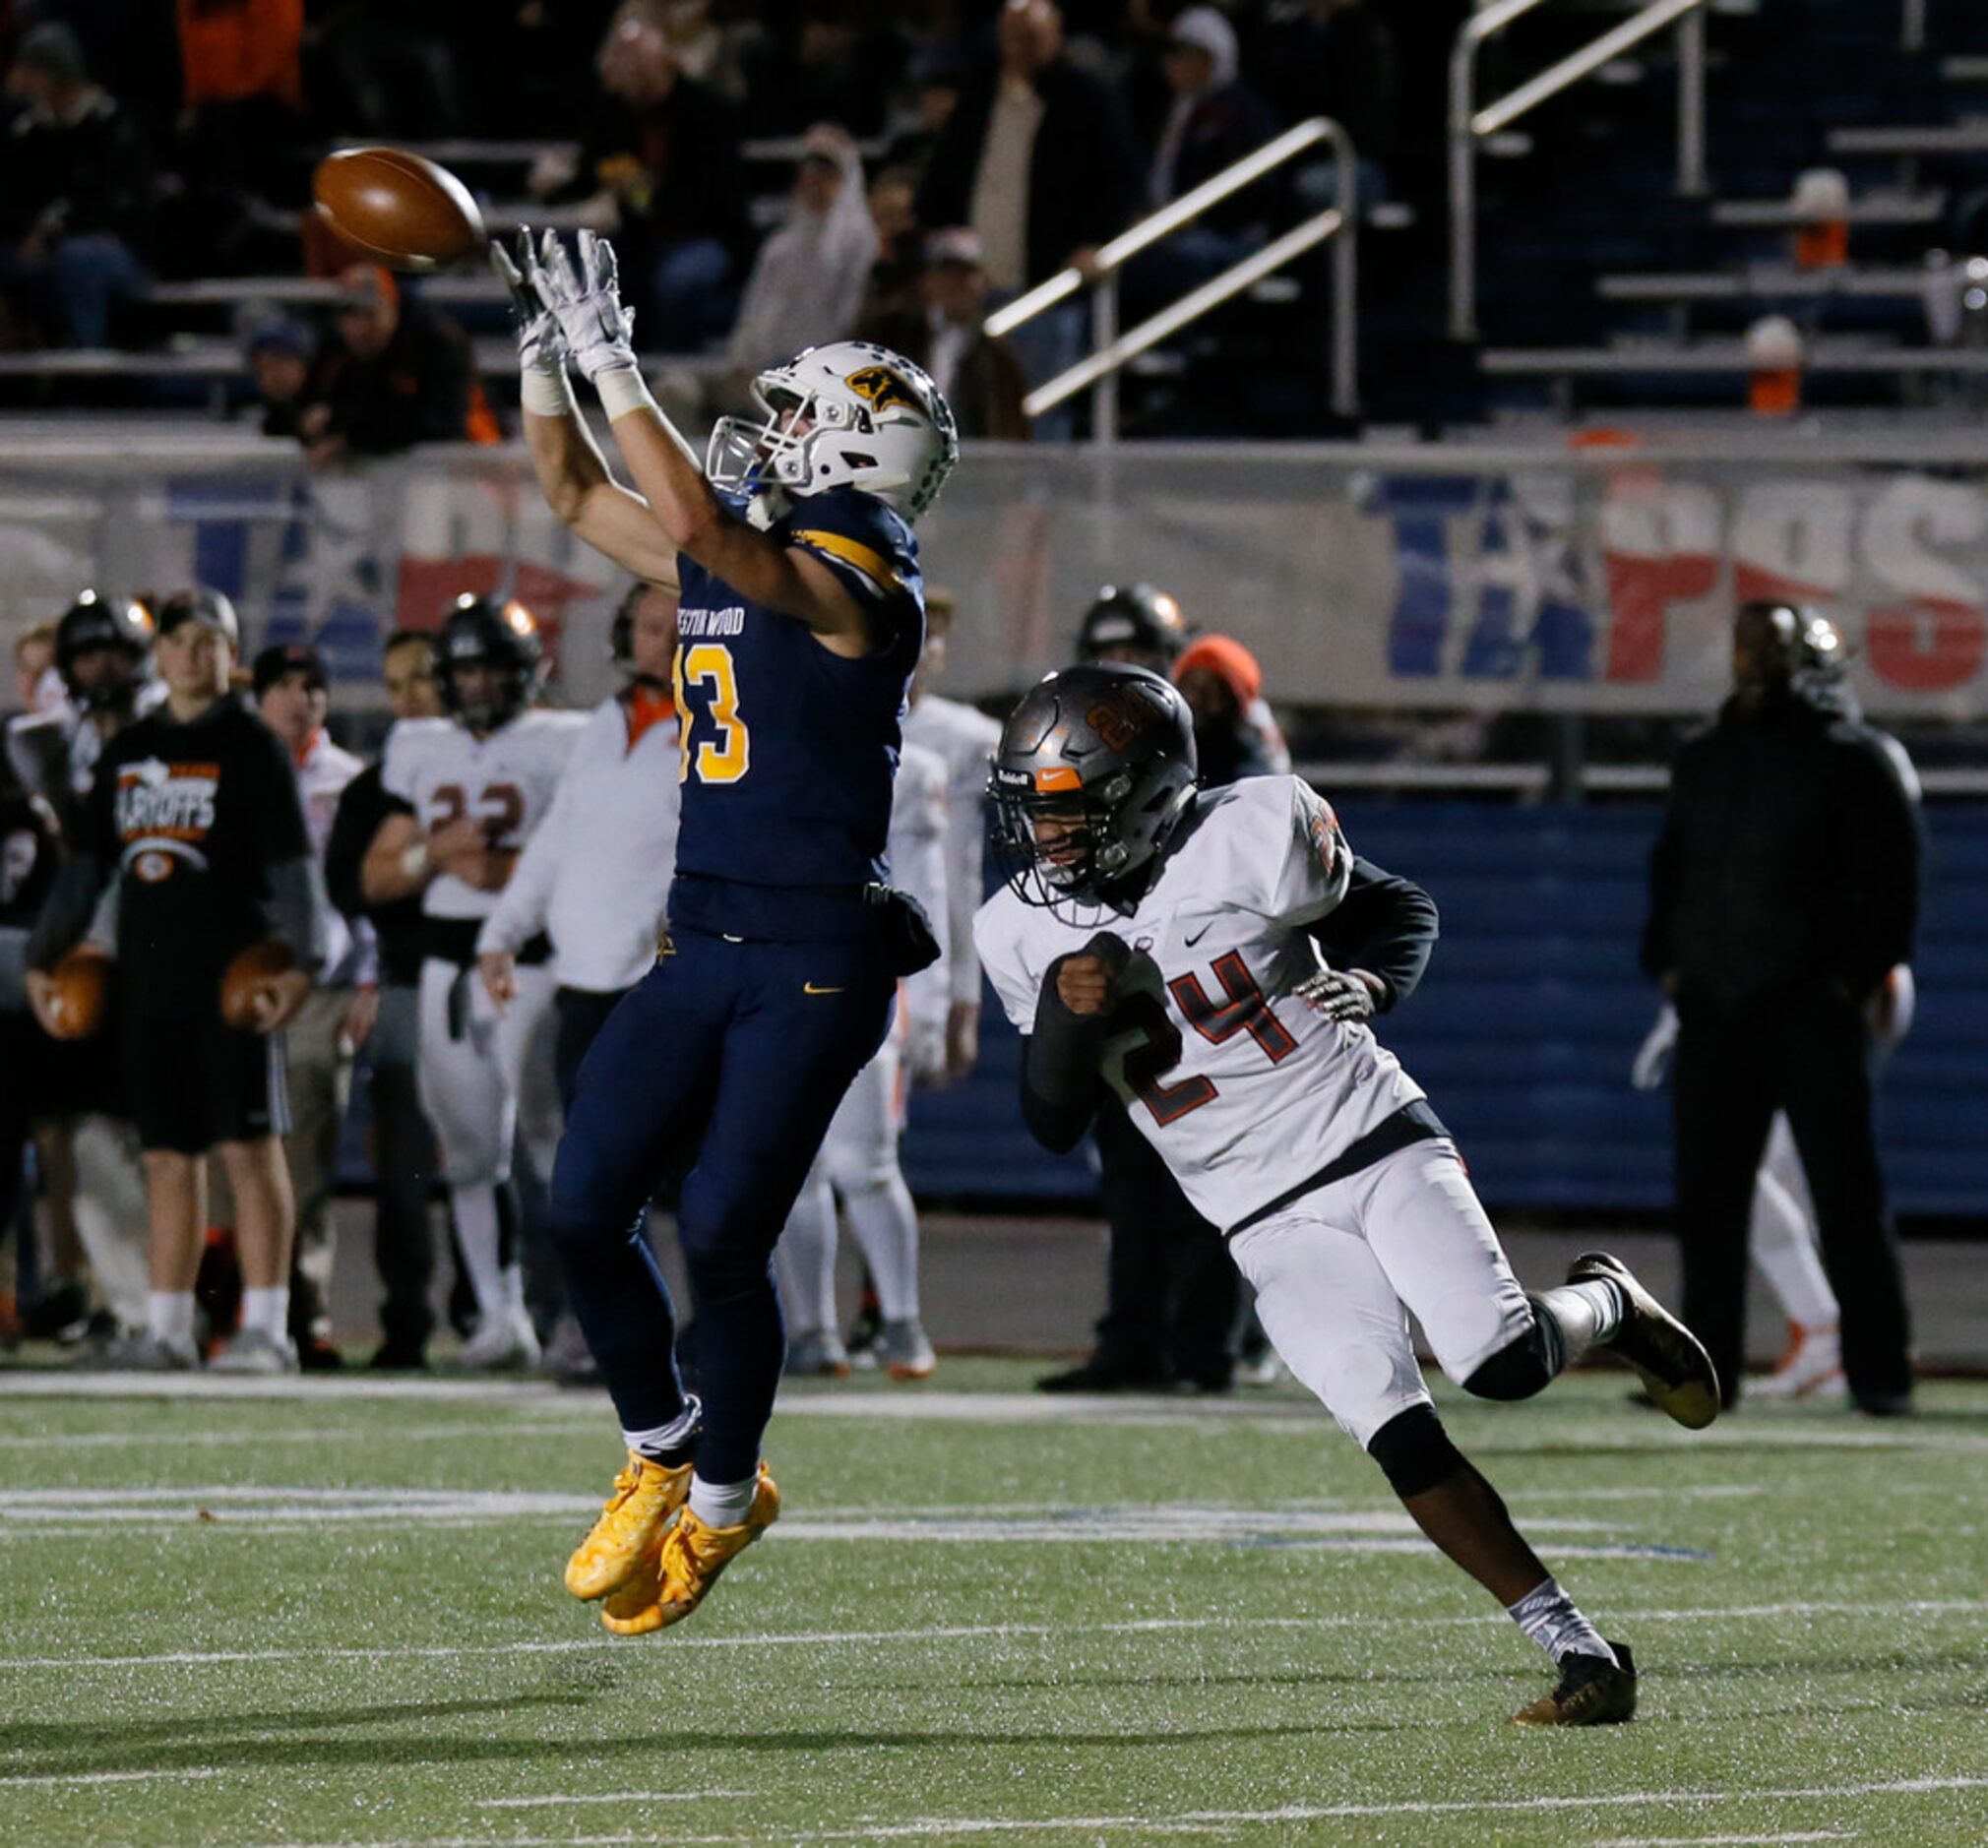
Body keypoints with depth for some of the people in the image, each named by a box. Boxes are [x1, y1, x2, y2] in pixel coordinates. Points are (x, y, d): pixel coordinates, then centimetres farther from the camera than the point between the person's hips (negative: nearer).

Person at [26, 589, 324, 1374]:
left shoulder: (250, 745, -1)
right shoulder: (128, 749, 16)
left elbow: (292, 862, -7)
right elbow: (90, 861, 22)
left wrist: (298, 960, -18)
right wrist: (45, 955, 17)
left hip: (232, 979, -6)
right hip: (149, 979, 6)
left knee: (250, 1145, -7)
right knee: (167, 1156, 7)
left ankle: (266, 1326, -8)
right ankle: (167, 1329, 10)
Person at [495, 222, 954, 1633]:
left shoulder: (852, 585, -12)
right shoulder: (732, 561, 13)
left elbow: (700, 526, -29)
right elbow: (578, 495, 27)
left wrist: (613, 367, -24)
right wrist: (543, 351, 14)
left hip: (819, 955, -8)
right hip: (706, 944, 8)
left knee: (721, 1238, -8)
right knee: (586, 1212, 1)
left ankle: (723, 1501, 12)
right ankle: (664, 1453, 22)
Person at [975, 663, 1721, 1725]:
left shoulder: (1244, 841, -11)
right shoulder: (1023, 935, -1)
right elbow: (1053, 1125, 1)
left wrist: (1370, 986, -8)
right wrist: (1065, 1013, -15)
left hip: (1378, 1146, -2)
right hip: (1273, 1226, 2)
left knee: (1501, 1361, -23)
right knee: (1395, 1434, -16)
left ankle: (1606, 1307, 14)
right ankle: (1576, 1651, -10)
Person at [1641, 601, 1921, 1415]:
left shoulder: (1851, 754, -1)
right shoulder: (1701, 758, 15)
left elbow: (1893, 877, -3)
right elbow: (1669, 868, 23)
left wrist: (1857, 977, -10)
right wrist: (1665, 963, 11)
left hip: (1813, 1011, -5)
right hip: (1712, 1006, 5)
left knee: (1846, 1193, -5)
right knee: (1705, 1199, 4)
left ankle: (1878, 1372, -2)